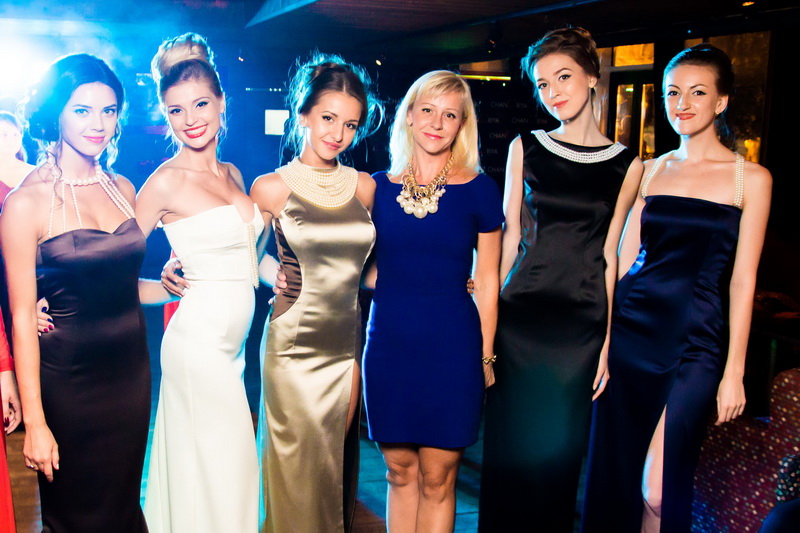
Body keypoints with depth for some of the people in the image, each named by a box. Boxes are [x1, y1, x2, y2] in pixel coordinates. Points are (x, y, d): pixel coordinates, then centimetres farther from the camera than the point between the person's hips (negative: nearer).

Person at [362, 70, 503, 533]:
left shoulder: (478, 190, -3)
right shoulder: (379, 187, 4)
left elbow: (487, 280, 1)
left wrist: (486, 356, 0)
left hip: (452, 346, -2)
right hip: (388, 343, 3)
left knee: (437, 478, 7)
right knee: (399, 472, 14)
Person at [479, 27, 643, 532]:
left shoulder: (627, 165, 3)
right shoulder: (525, 148, 4)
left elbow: (610, 257, 4)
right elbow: (510, 236, 6)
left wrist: (608, 340, 1)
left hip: (582, 323, 0)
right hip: (520, 315, 0)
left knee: (559, 449, 9)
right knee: (510, 443, 7)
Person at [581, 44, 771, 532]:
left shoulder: (750, 178, 0)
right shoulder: (650, 170, 10)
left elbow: (742, 279, -2)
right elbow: (623, 257, 10)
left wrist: (734, 371, -4)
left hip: (695, 341, -3)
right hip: (630, 329, 4)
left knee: (657, 490, -6)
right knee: (614, 474, 9)